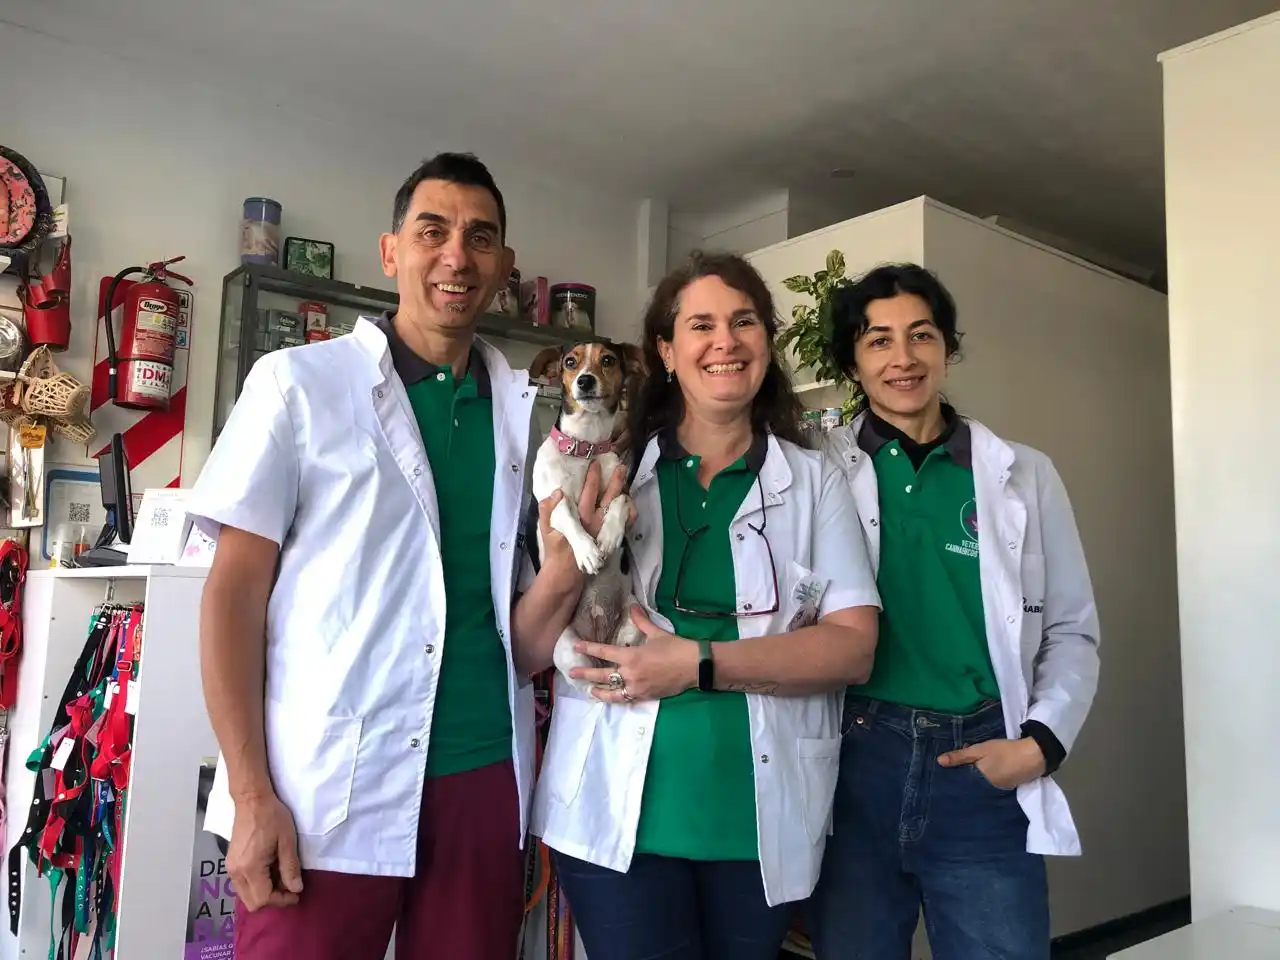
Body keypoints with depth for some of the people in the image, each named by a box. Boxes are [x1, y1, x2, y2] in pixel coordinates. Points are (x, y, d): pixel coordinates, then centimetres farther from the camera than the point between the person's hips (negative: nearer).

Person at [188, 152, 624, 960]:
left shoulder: (524, 411, 8)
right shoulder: (299, 383, 0)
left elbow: (519, 636, 11)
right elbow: (234, 590, -3)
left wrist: (568, 561, -10)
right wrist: (251, 794, -10)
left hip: (484, 779, 4)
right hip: (328, 791, -3)